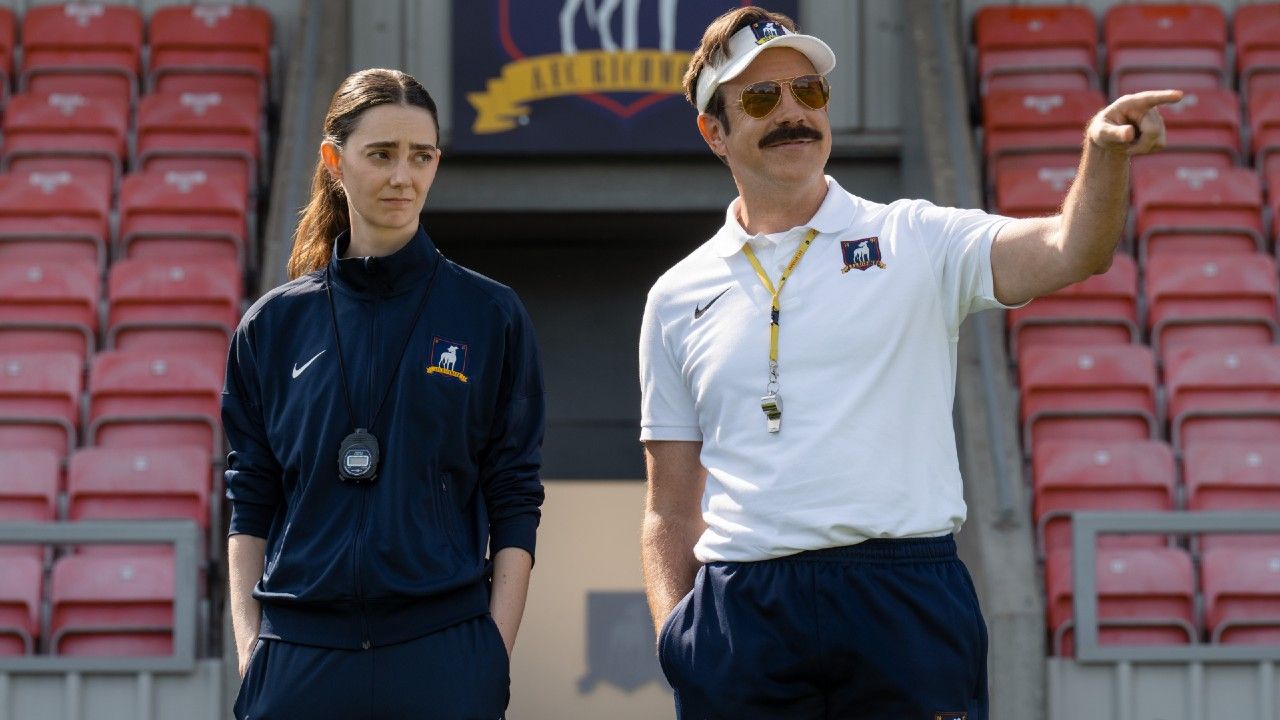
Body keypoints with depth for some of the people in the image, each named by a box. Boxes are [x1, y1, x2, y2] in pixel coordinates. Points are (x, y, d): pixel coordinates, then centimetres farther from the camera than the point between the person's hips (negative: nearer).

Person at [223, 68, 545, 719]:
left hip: (442, 655, -1)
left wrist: (495, 656, -5)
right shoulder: (274, 324, 8)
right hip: (298, 656, 1)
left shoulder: (489, 317, 4)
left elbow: (515, 507, 2)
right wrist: (249, 651, 0)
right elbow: (249, 506, 8)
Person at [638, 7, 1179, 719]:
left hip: (905, 600, -1)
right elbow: (672, 510, 13)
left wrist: (1106, 153, -27)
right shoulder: (677, 298, 13)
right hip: (739, 604, 2)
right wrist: (674, 632, -1)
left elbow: (1070, 252, -8)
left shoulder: (914, 240, 8)